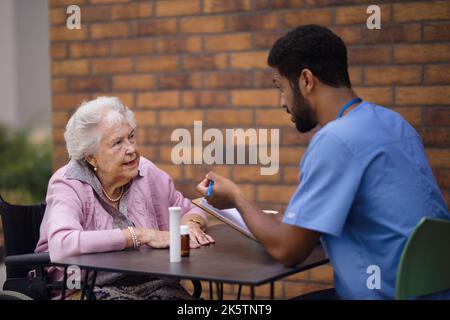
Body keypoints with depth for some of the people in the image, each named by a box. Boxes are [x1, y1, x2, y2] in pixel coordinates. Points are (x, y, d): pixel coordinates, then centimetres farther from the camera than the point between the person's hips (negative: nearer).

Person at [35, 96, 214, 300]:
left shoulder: (146, 172, 2)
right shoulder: (68, 185, -11)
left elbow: (189, 211, 18)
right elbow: (62, 246, -30)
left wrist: (190, 225, -8)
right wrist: (141, 235, -27)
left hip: (151, 283, 3)